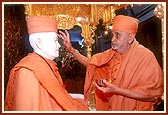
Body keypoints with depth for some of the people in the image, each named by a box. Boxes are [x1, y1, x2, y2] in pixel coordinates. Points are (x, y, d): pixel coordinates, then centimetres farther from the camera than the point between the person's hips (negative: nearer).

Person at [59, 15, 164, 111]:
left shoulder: (145, 57, -22)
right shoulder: (112, 53, -2)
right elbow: (90, 62, 8)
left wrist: (116, 90, -29)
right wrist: (71, 49, -6)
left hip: (130, 108, -6)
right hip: (109, 106, 6)